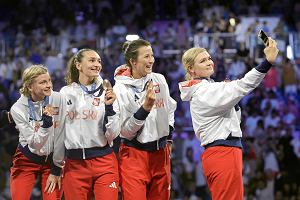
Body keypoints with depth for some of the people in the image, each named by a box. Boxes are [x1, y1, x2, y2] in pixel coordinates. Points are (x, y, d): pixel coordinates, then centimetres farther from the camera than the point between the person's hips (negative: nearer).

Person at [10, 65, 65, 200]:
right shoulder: (18, 109, -15)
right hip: (27, 160, 0)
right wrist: (46, 123, -34)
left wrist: (56, 170, -7)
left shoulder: (58, 99, -15)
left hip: (53, 159, 0)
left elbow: (60, 137, -10)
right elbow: (34, 144, -18)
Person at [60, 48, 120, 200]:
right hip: (74, 164, 1)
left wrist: (109, 106, -13)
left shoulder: (106, 93, 2)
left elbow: (112, 134, -2)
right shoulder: (65, 93, 5)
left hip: (105, 164, -1)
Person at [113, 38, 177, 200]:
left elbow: (170, 107, 25)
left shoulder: (159, 80, 4)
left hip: (161, 153, 5)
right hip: (134, 155, -5)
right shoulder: (120, 89, -11)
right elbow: (125, 131, -13)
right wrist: (145, 107, -22)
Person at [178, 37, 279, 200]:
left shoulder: (202, 91, 19)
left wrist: (228, 90, 8)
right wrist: (268, 62, -31)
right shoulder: (204, 91, -12)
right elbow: (241, 87, -24)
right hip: (224, 154, -10)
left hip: (216, 154, 10)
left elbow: (233, 118, 23)